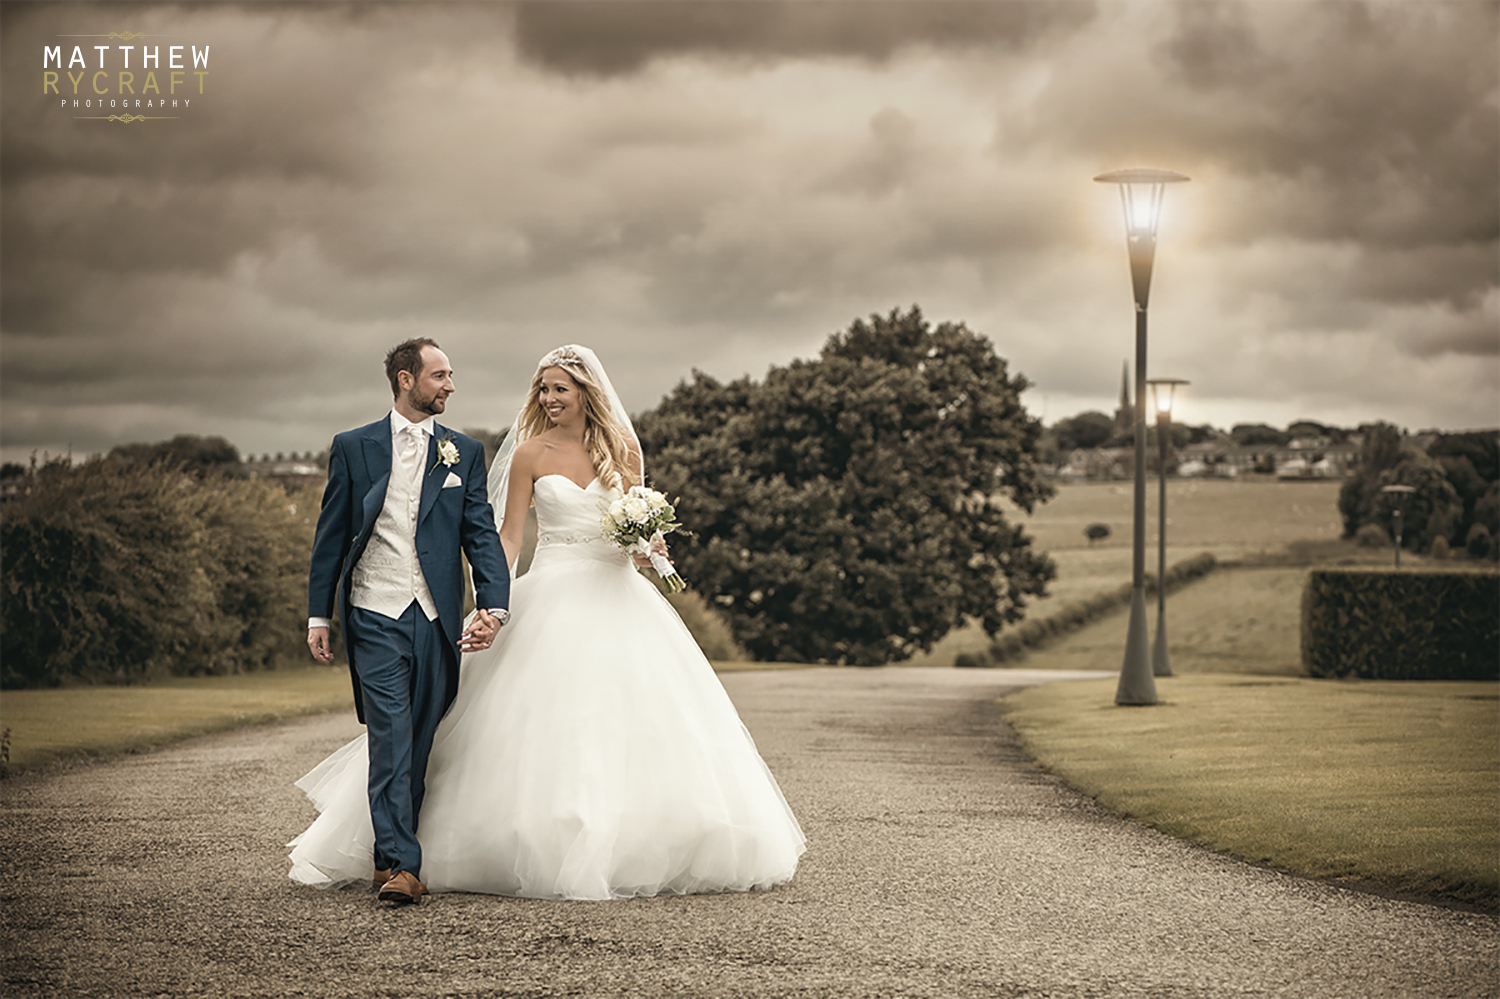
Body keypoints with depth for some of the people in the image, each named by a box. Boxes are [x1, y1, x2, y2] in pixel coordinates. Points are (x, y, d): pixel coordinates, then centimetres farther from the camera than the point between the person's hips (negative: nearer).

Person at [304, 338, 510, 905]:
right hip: (376, 617, -2)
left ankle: (390, 855, 20)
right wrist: (319, 616, 3)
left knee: (419, 746, 6)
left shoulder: (464, 453, 11)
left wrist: (494, 607, -11)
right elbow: (330, 537, 8)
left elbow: (482, 534, 4)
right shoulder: (353, 448, 6)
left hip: (437, 621, 3)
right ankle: (399, 864, -15)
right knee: (391, 740, -11)